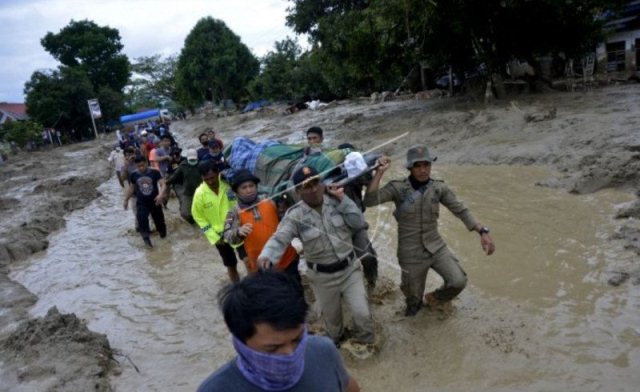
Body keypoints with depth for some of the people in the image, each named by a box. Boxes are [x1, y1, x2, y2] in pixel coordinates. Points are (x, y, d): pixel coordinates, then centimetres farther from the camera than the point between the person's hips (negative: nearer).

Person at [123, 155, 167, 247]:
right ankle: (146, 238, -17)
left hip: (155, 202, -1)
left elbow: (162, 184, -18)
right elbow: (132, 188, 11)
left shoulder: (154, 172, -13)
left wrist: (161, 195, -36)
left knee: (159, 219, 13)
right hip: (141, 203, 1)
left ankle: (162, 232, 39)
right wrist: (126, 200, 17)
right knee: (142, 220, -19)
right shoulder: (134, 175, -4)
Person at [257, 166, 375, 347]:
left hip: (350, 268, 1)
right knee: (331, 317, 20)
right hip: (322, 276, -1)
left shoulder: (335, 201, -8)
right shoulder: (295, 215, -16)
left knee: (362, 313, 3)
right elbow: (279, 239, -29)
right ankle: (336, 344, 54)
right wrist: (266, 256, -50)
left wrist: (342, 199, -19)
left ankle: (365, 344, 37)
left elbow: (359, 223, -12)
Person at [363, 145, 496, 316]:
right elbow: (369, 201, -27)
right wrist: (380, 172, -31)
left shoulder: (439, 187, -6)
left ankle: (434, 299, 21)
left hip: (436, 247, 3)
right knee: (414, 303, 10)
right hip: (411, 253, -2)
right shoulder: (398, 188, -15)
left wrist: (483, 231, -11)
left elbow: (461, 210, -2)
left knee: (458, 282, -14)